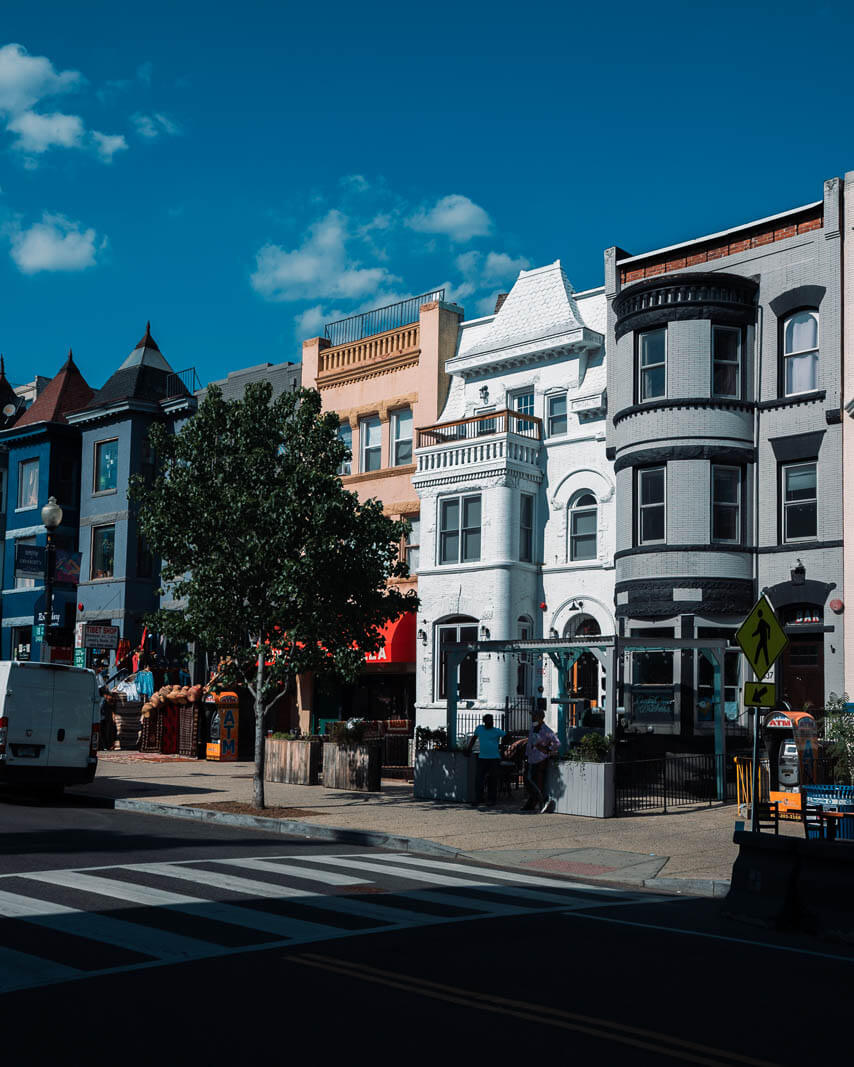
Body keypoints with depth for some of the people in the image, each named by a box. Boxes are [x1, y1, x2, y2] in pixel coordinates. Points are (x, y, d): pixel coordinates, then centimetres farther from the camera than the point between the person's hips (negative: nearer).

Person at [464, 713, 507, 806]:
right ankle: (478, 798, 2)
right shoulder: (479, 729, 10)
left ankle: (491, 799, 9)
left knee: (492, 780, 0)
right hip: (482, 758, 2)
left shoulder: (497, 731, 1)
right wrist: (468, 748, 17)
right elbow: (473, 738, 22)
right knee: (478, 778, -4)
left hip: (494, 758, -2)